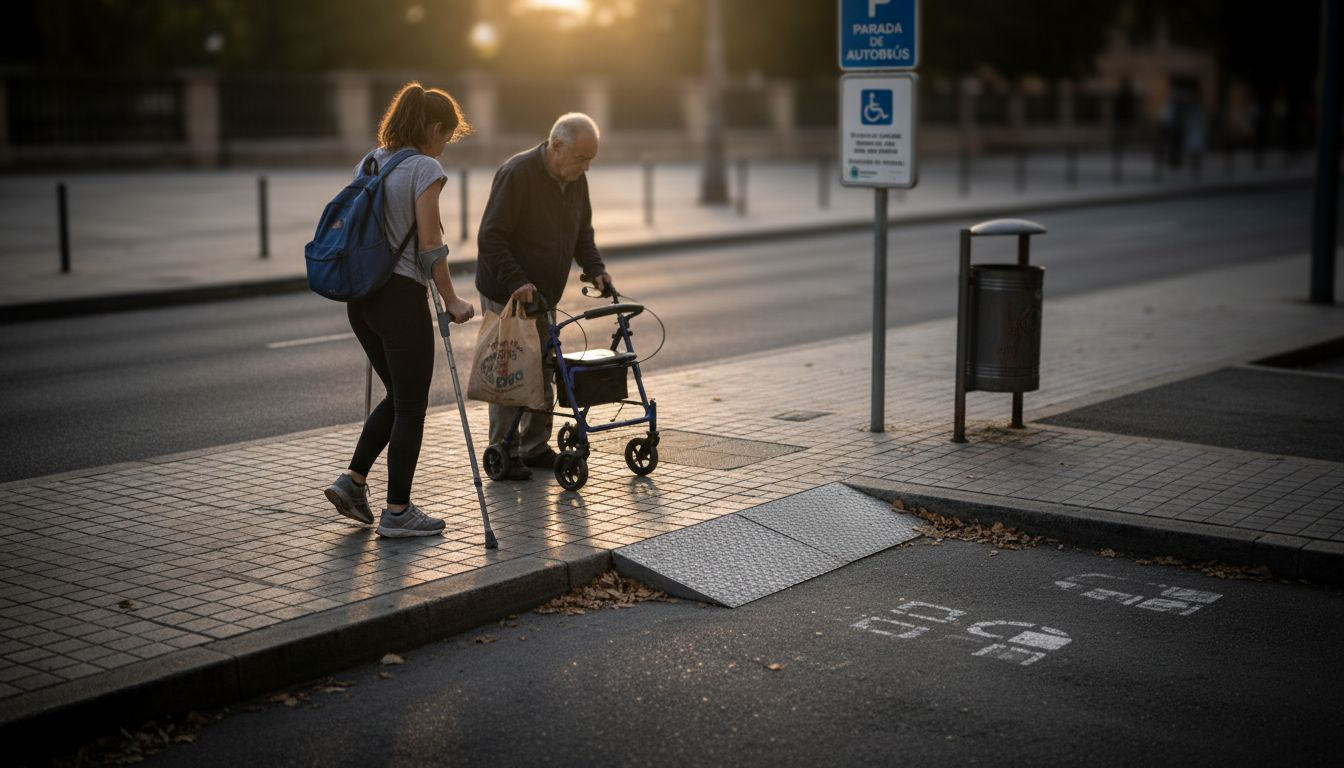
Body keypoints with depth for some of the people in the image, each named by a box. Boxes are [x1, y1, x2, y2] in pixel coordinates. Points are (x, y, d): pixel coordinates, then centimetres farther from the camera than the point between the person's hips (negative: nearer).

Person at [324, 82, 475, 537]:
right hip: (401, 298, -8)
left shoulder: (369, 162, 13)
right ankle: (397, 511, 7)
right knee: (411, 404, 2)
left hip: (360, 296, 8)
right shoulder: (424, 168, -11)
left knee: (398, 395, 20)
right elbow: (430, 244, -15)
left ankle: (353, 480, 13)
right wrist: (451, 301, -8)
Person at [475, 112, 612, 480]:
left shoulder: (575, 179, 4)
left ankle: (536, 448, 21)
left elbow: (582, 232, 17)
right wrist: (516, 282, -30)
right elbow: (491, 238, -23)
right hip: (505, 294, -8)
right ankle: (504, 454, 5)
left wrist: (595, 268, 2)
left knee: (544, 371, 11)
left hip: (541, 295, 8)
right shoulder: (516, 174, -21)